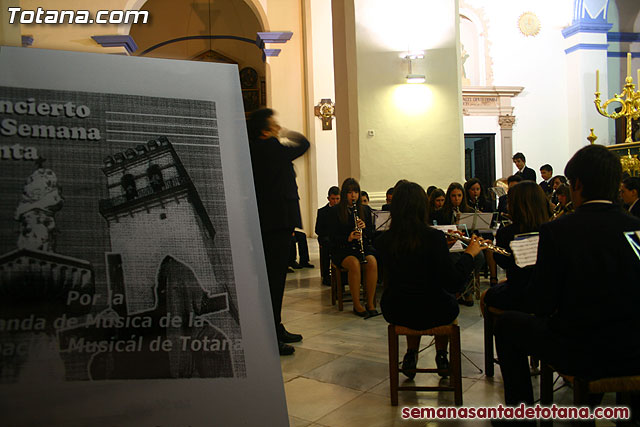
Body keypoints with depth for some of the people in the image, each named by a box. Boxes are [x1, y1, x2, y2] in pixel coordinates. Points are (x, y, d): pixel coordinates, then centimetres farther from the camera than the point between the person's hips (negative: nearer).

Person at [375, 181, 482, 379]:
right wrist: (469, 253, -5)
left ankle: (411, 355, 30)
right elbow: (453, 284, -19)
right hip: (432, 312, -2)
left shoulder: (383, 241, -9)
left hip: (396, 313, 3)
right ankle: (441, 355, 37)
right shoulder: (434, 237, -21)